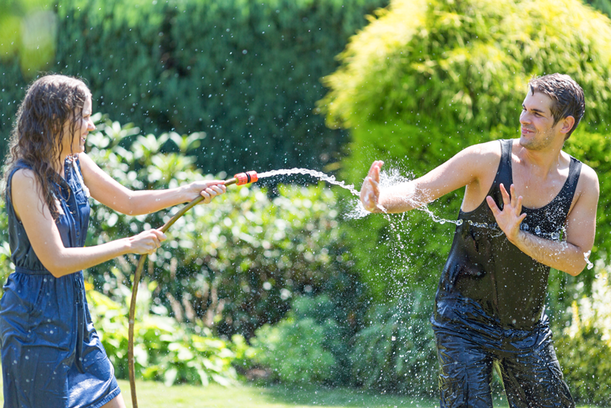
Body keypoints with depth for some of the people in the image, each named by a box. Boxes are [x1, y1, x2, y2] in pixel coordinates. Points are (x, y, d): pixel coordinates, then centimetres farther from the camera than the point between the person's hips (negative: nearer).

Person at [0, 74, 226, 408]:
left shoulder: (75, 165, 4)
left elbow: (128, 201, 18)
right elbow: (56, 261, -25)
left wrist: (189, 192, 7)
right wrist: (129, 245, -20)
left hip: (73, 311, 9)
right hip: (35, 318, -9)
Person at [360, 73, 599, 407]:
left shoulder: (583, 182, -4)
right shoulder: (489, 159, -13)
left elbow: (576, 261, -11)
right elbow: (418, 191, -18)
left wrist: (518, 236, -26)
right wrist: (379, 200, -40)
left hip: (528, 326, 4)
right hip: (465, 319, -4)